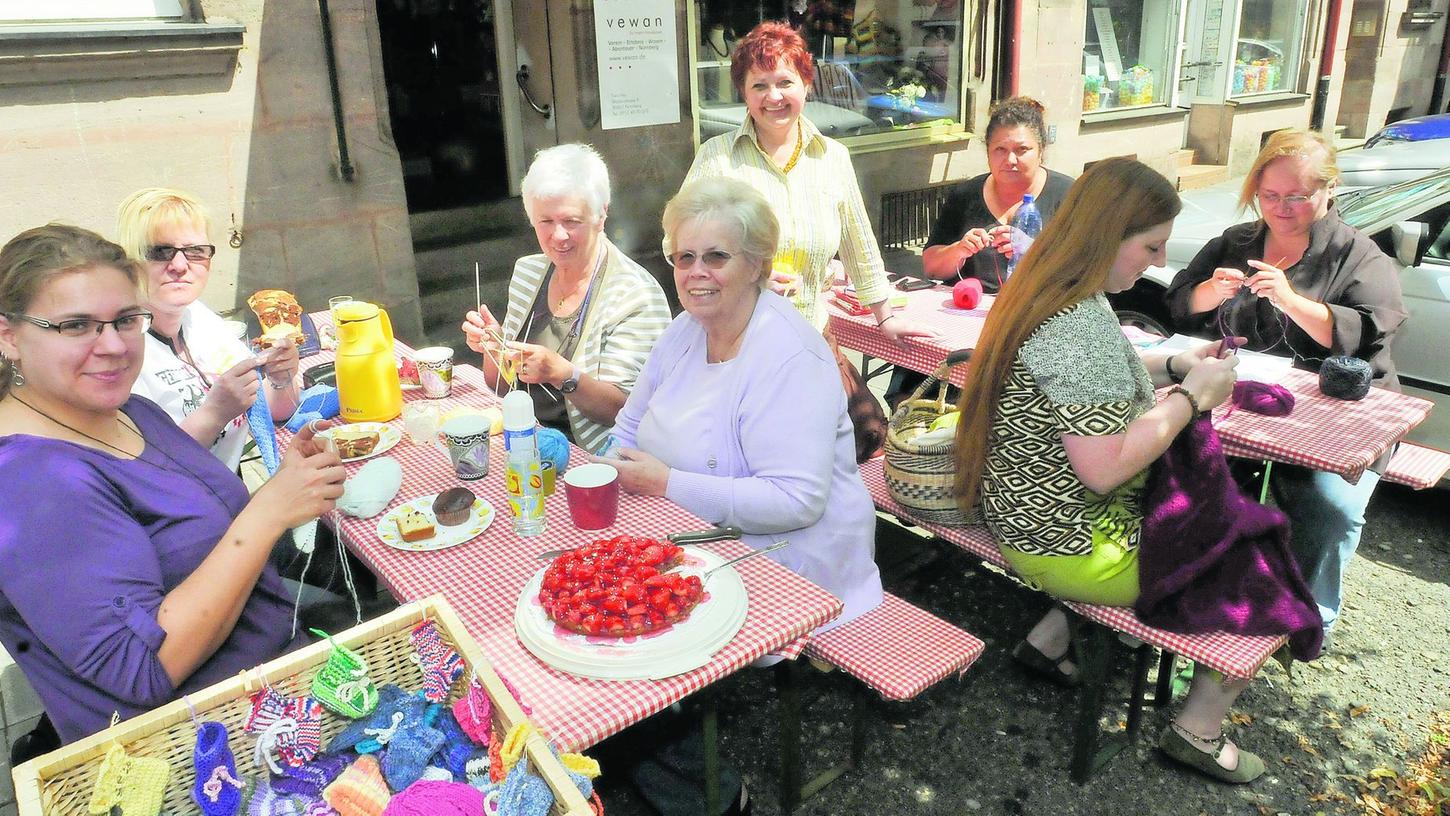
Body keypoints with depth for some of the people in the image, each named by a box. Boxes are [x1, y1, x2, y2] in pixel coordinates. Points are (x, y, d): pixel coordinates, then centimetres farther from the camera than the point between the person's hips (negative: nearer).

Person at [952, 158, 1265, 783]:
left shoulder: (1055, 293, 3)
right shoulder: (1080, 327, -29)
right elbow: (1106, 468, -31)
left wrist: (1174, 365, 7)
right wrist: (1193, 395, -20)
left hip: (1033, 514, 10)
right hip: (1068, 544, -10)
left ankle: (1050, 641, 27)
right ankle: (1200, 729, 23)